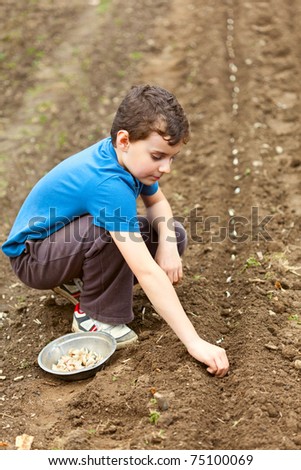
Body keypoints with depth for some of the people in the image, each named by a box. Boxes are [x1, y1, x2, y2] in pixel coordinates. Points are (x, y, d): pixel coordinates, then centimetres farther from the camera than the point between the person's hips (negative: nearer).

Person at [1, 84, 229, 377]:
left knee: (174, 236, -2)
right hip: (32, 256, -8)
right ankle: (93, 315, -14)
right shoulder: (109, 185, -37)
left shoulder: (128, 156, -13)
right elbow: (147, 272, -42)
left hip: (71, 237, 8)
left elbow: (157, 202, 6)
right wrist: (194, 342, -41)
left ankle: (79, 284, 6)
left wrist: (168, 244, -16)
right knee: (110, 229, -38)